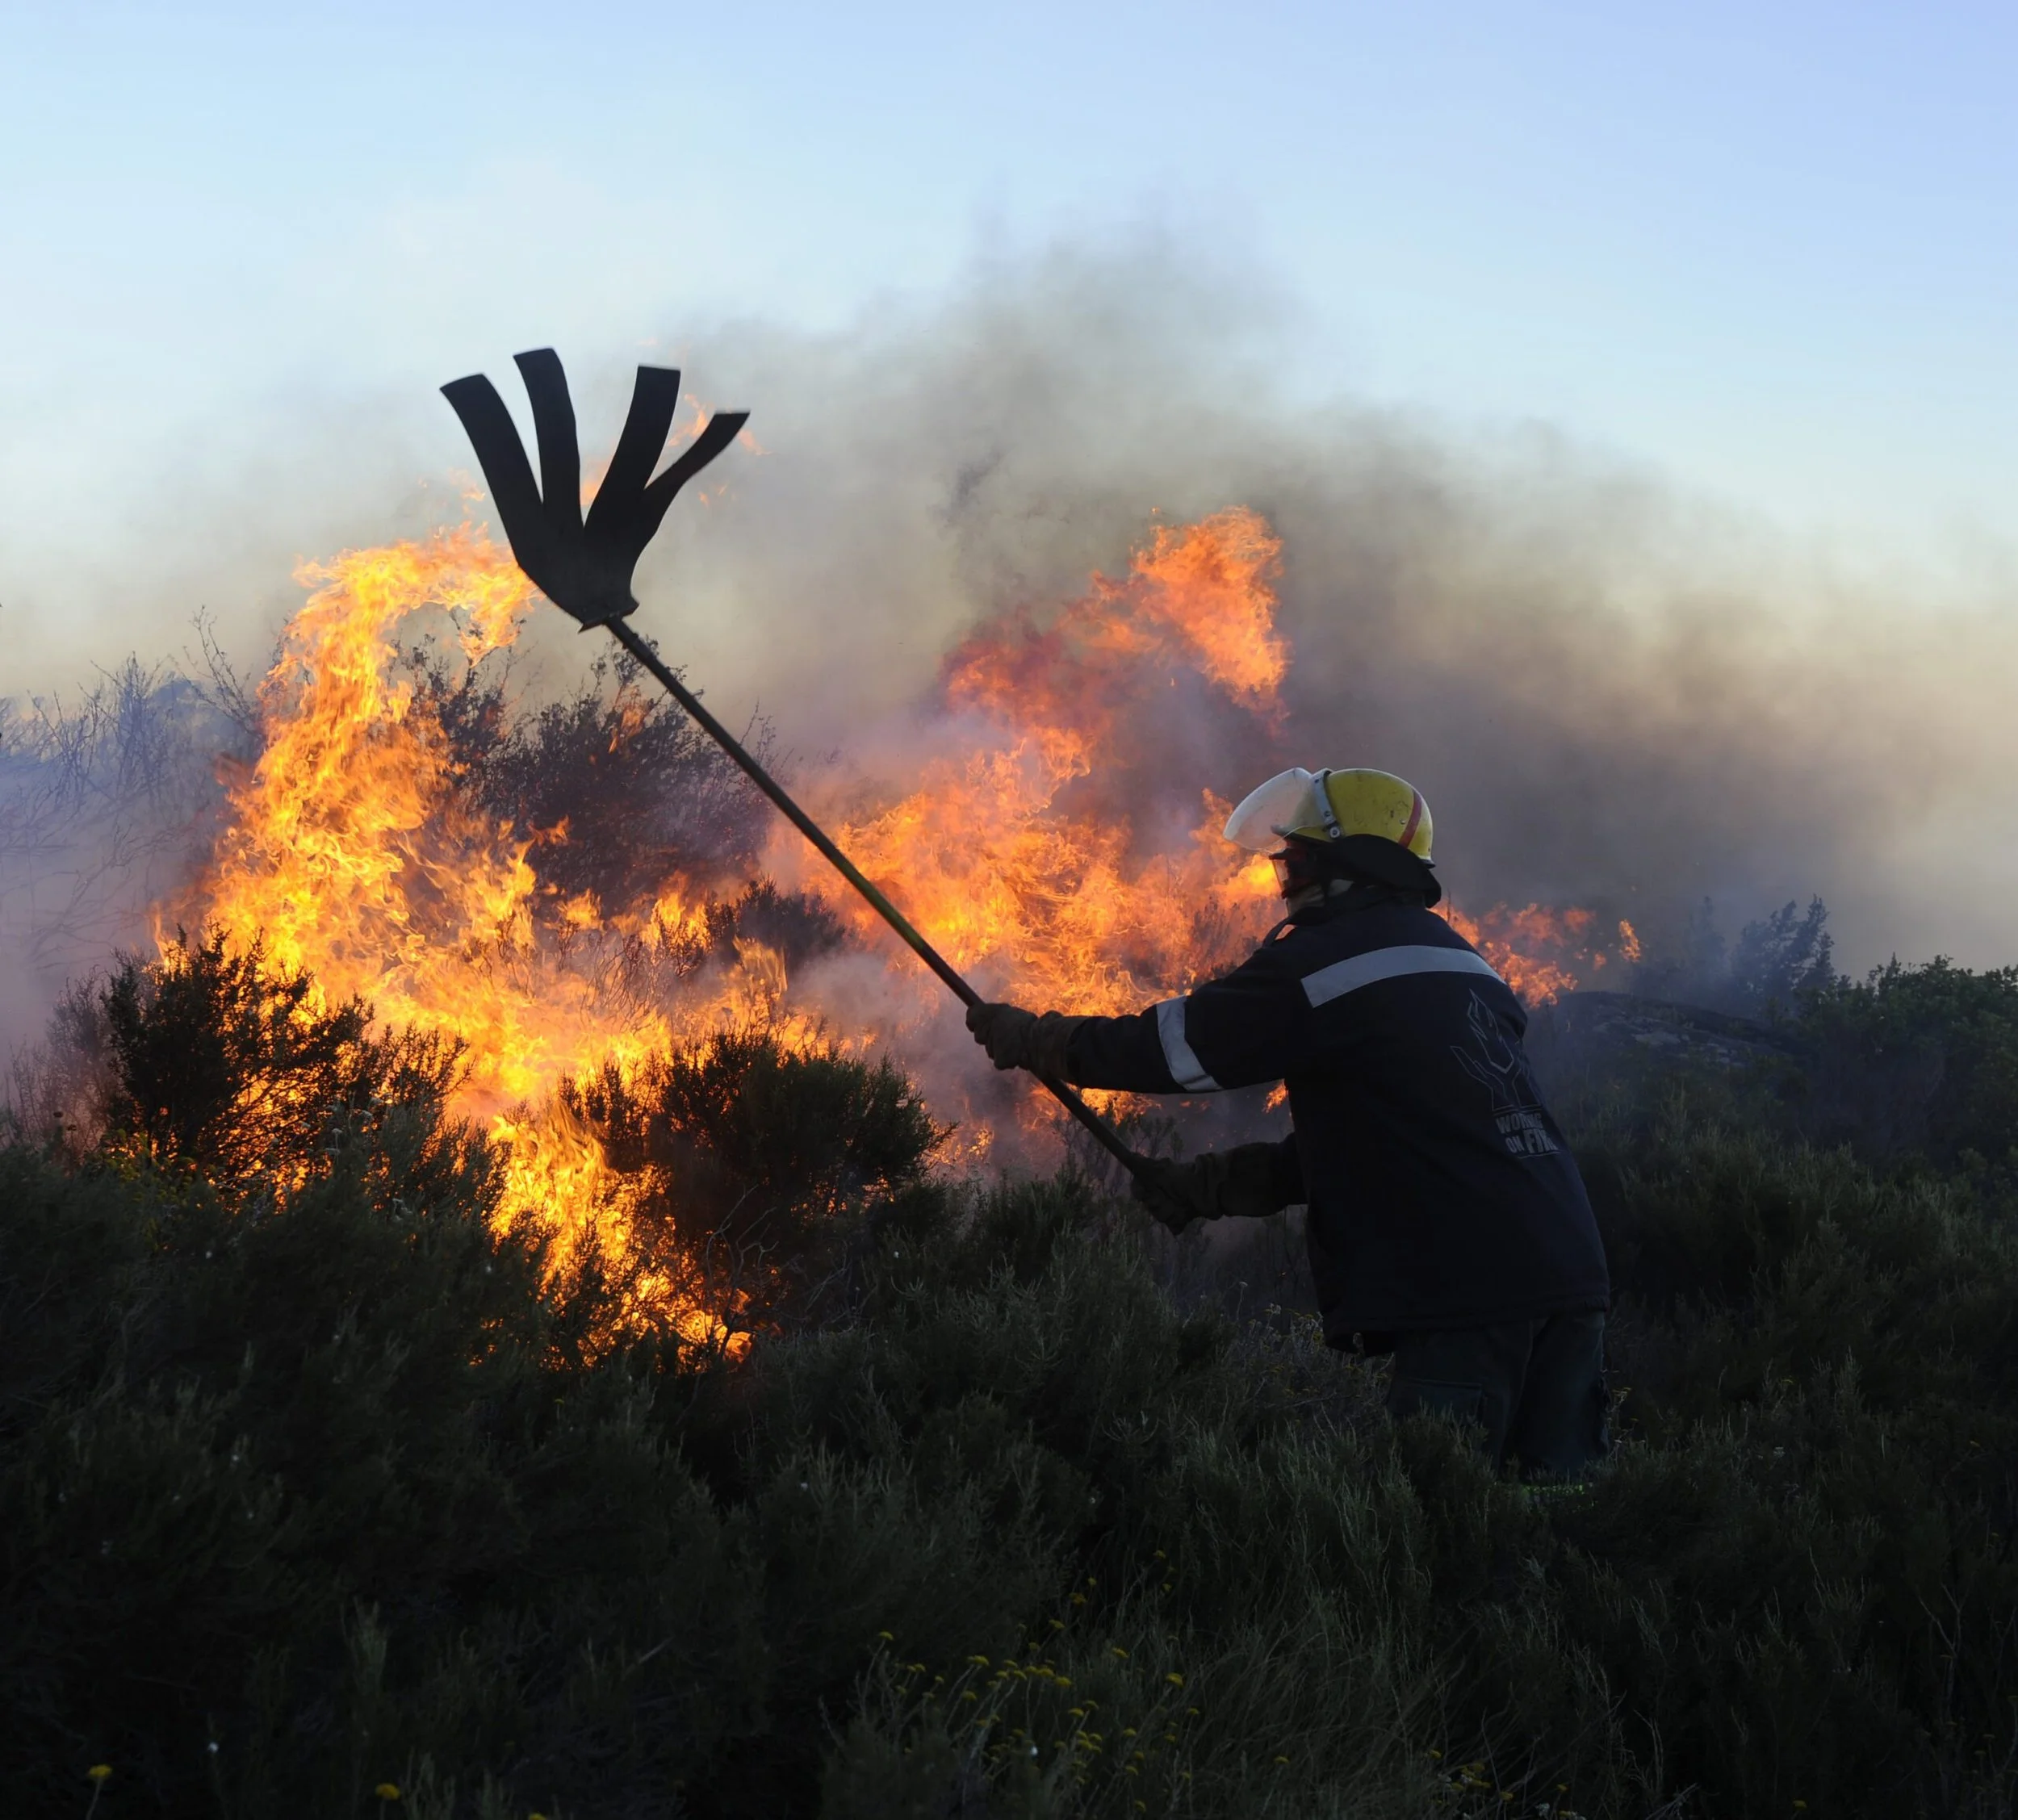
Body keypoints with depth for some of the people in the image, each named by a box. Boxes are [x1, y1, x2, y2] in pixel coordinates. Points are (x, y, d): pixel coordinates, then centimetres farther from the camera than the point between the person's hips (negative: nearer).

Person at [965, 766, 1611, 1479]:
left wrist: (1024, 1037, 16)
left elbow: (1163, 1047, 0)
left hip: (1466, 1290, -8)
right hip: (1570, 1277, 8)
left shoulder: (1324, 959, -4)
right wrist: (1208, 1185, 27)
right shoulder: (1453, 954, 24)